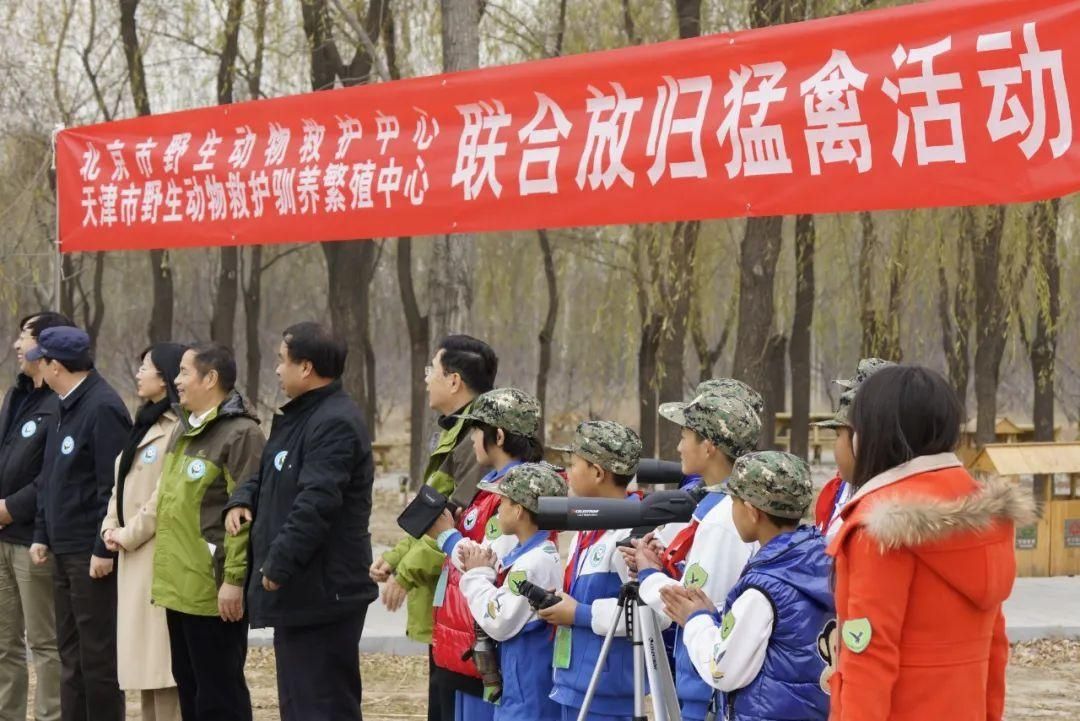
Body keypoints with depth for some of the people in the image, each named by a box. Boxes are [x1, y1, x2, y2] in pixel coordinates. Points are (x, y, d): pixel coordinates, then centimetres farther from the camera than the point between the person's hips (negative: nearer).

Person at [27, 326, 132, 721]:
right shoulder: (66, 407, 14)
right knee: (71, 653, 14)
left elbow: (114, 486, -20)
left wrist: (104, 548, -21)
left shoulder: (103, 408, -16)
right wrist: (42, 535, 14)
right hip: (64, 551, 10)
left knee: (98, 655, -3)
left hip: (92, 556, -10)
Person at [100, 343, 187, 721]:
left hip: (160, 554, -10)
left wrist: (130, 534, -12)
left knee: (164, 658, -9)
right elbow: (123, 484, 20)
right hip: (135, 558, 10)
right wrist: (111, 527, 4)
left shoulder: (179, 427, -14)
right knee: (145, 660, 12)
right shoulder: (147, 423, 19)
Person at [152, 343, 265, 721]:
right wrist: (165, 570, 18)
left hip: (213, 587, -9)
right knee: (189, 687, 15)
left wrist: (234, 578, -21)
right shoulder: (185, 433, 16)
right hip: (181, 585, 10)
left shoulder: (241, 434, -14)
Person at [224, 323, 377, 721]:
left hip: (322, 594, -11)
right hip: (296, 593, 11)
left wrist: (277, 565, -23)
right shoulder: (298, 416, 17)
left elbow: (315, 504, -26)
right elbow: (267, 475, 29)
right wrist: (242, 500, 8)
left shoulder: (336, 423, -18)